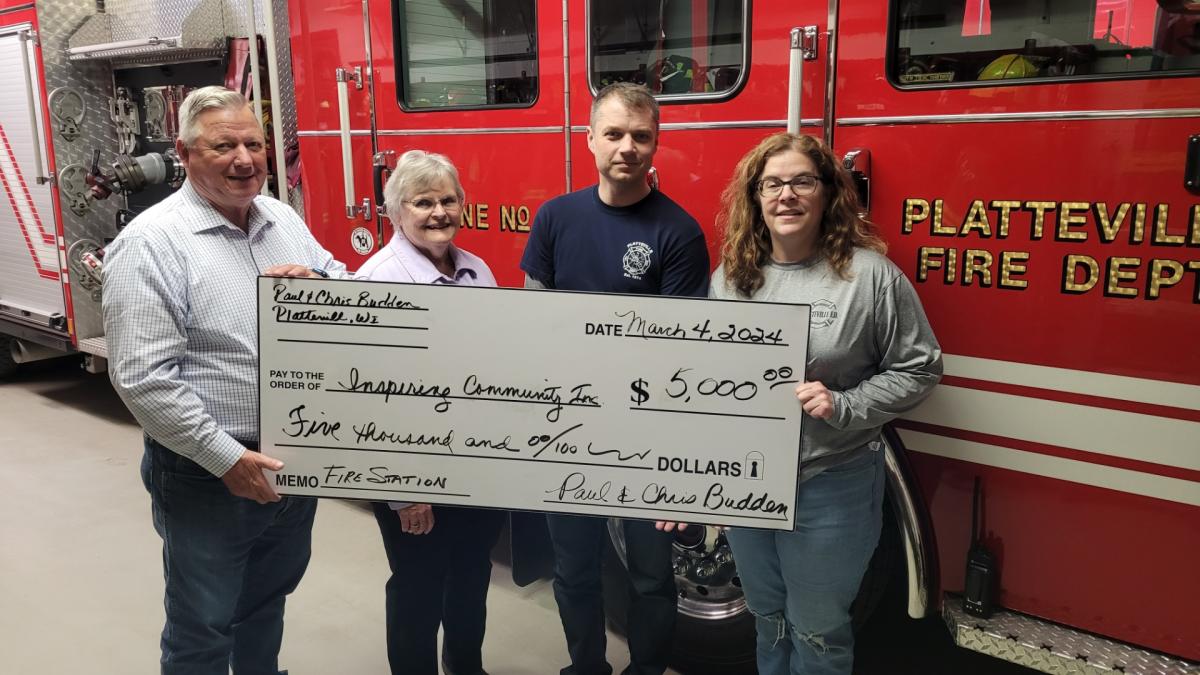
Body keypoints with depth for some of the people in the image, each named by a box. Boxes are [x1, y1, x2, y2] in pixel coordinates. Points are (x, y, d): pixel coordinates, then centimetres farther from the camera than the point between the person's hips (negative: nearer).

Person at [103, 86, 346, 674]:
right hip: (206, 476, -6)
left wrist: (315, 284, -11)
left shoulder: (284, 219, 4)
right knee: (203, 627, 11)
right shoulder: (150, 243, -16)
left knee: (270, 596, 25)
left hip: (298, 461, 6)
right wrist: (226, 459, -20)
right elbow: (142, 377, -20)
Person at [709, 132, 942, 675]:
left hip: (830, 486, -4)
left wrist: (843, 406, -21)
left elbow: (919, 367, -7)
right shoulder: (729, 278, 1)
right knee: (768, 619, 23)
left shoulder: (871, 275, -12)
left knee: (817, 631, 12)